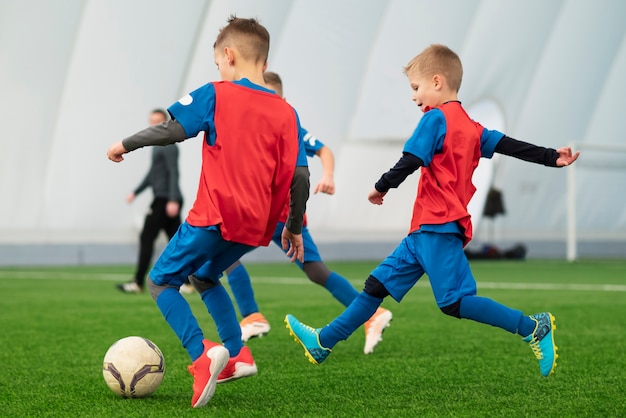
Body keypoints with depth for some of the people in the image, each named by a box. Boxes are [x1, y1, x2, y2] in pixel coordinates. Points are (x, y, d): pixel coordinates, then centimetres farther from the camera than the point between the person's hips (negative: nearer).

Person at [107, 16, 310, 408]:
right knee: (204, 277, 30)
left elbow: (173, 129, -12)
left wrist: (125, 144, 3)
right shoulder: (286, 113, 7)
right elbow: (300, 175, 4)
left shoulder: (216, 95, -4)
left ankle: (202, 353, -15)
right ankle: (237, 354, 19)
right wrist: (294, 227, 14)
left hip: (215, 216, -6)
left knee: (162, 281, 7)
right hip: (257, 225, 6)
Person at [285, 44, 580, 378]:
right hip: (427, 230, 10)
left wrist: (382, 187, 2)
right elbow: (509, 146, 12)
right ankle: (323, 342, 14)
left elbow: (410, 161, -13)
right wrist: (552, 157, 13)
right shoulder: (471, 126, 17)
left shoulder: (436, 118, -9)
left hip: (438, 226, -10)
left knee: (454, 302, -13)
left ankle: (533, 328, -9)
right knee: (379, 282, 10)